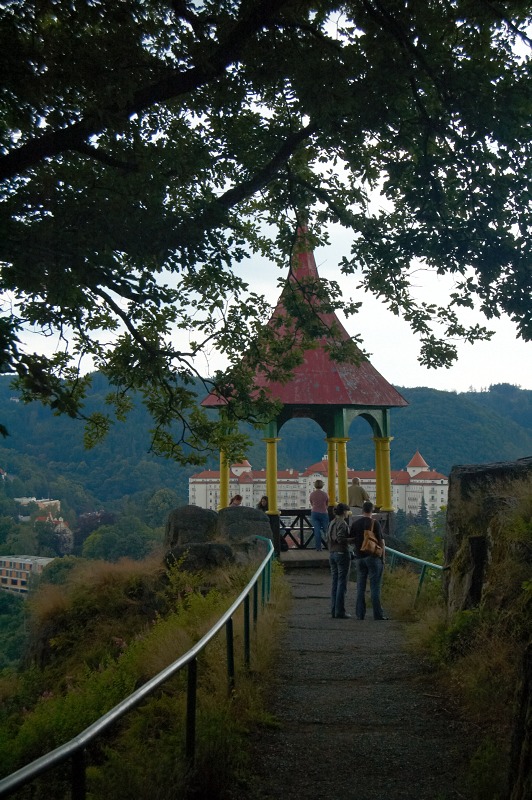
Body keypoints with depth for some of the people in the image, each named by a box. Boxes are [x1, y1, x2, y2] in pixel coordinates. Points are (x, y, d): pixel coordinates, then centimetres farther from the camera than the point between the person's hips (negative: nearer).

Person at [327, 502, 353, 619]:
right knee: (342, 583, -4)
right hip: (342, 553, -8)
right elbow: (340, 539, -23)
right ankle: (340, 612, -4)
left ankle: (334, 611, 10)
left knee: (335, 583, 9)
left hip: (332, 554, 8)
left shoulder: (331, 524, 12)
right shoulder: (342, 524, -13)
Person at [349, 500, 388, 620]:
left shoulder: (355, 524, 4)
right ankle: (377, 614, -2)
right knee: (375, 587, -2)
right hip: (373, 557, -4)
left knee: (360, 587, 8)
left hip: (359, 557, 4)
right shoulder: (374, 523, -7)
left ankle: (360, 614, 7)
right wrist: (383, 558, 0)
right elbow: (381, 542, -7)